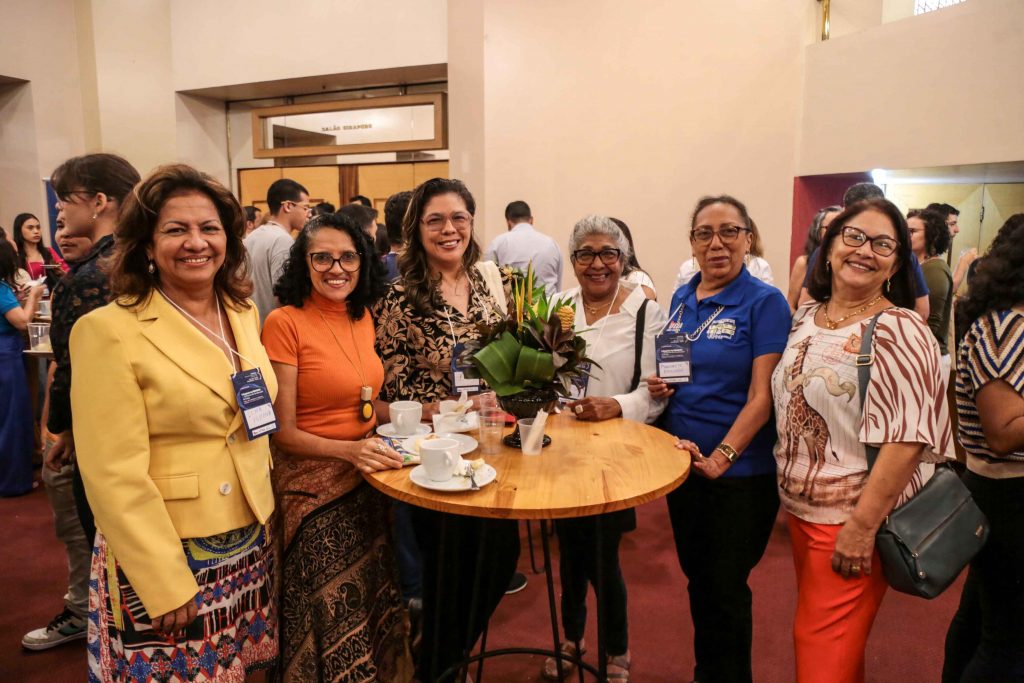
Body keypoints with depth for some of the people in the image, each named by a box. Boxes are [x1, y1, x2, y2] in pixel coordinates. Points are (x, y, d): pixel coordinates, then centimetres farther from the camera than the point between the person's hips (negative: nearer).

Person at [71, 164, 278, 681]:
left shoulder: (243, 312, 4)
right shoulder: (108, 330, -16)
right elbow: (114, 476, -17)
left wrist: (264, 518, 13)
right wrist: (166, 583, -16)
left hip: (250, 545, 6)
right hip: (163, 559, -6)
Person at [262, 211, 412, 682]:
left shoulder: (361, 316, 4)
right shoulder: (285, 322, -14)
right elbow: (283, 432, -13)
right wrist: (350, 451, -26)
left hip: (369, 477, 6)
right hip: (315, 486, -6)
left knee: (378, 604, 16)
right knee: (338, 616, 4)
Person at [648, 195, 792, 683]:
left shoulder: (764, 302, -11)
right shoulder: (681, 298, 6)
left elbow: (762, 394, -16)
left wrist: (721, 458, -25)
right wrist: (659, 385, -4)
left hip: (739, 472, -5)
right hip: (681, 461, 6)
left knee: (725, 588, 8)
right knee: (697, 578, 20)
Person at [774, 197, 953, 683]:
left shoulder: (899, 332, -16)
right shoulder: (805, 319, 5)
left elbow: (907, 437, -21)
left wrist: (863, 525, -23)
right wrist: (788, 488, 13)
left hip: (851, 520, -6)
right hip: (799, 507, 7)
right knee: (823, 637, 22)